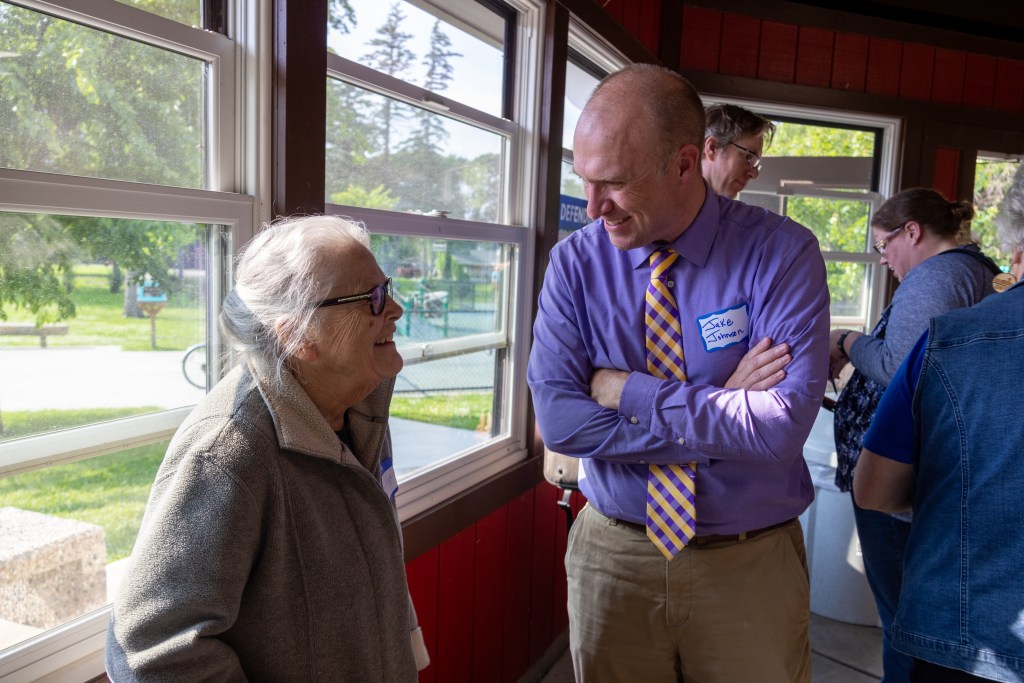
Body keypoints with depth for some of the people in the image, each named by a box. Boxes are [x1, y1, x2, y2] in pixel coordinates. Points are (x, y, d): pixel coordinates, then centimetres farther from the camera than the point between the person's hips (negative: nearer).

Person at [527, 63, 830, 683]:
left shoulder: (781, 254, -14)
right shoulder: (576, 262, -8)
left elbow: (784, 425, -25)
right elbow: (558, 419, -16)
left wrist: (624, 390, -19)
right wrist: (722, 410, -19)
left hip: (750, 566, -1)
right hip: (613, 557, 2)